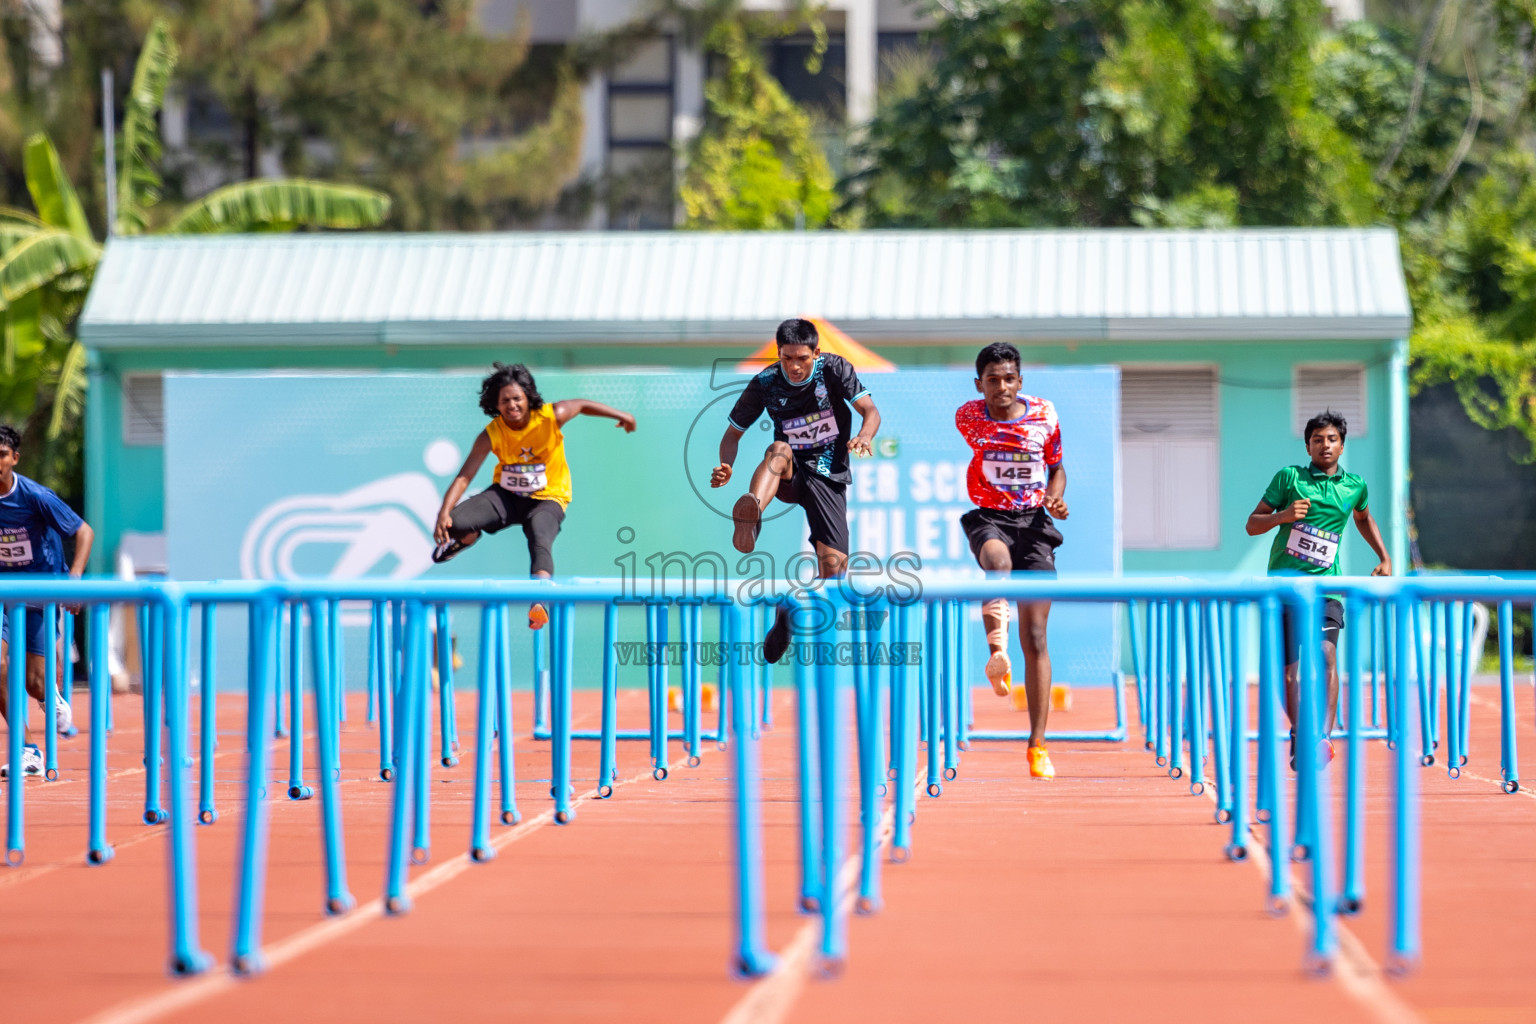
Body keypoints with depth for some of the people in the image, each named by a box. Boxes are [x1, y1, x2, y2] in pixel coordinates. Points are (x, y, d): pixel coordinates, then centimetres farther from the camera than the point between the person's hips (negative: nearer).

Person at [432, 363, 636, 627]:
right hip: (506, 496, 2)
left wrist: (620, 415, 5)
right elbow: (465, 476, -20)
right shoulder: (491, 434, -17)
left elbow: (582, 405, 4)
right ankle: (468, 537, 24)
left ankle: (539, 600, -54)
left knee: (540, 539, -35)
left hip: (547, 499, -2)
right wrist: (445, 512, -33)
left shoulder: (551, 417, -18)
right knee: (455, 522, -17)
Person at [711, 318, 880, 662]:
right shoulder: (765, 383, -6)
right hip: (789, 477, 0)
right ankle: (749, 515, -66)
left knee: (834, 564, -14)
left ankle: (793, 617, 15)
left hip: (829, 475, 0)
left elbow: (870, 410, -12)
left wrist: (864, 437, -36)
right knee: (779, 449, -38)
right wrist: (726, 466, -20)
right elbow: (733, 433, 1)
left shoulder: (834, 369, -7)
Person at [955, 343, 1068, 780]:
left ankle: (1038, 745, 0)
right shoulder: (967, 418, -1)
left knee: (1035, 636, -3)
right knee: (997, 560, -41)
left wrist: (1056, 496, -3)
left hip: (1034, 520, 1)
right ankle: (997, 651, -49)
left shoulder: (1044, 415, 0)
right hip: (988, 518, -1)